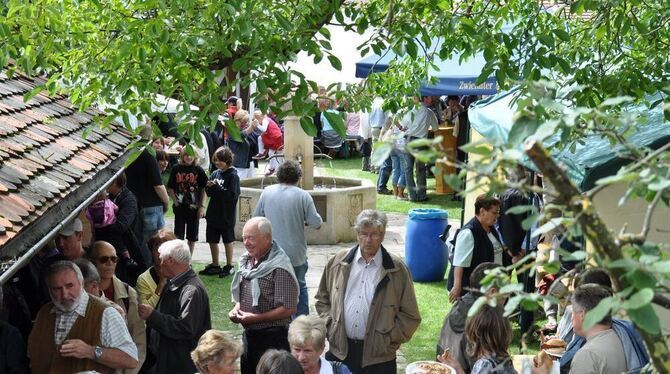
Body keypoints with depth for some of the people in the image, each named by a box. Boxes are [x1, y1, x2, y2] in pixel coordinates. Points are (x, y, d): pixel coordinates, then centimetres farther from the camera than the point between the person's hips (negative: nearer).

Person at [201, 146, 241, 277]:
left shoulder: (233, 176, -12)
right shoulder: (215, 173, 5)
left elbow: (232, 195, -20)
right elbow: (209, 193, 10)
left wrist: (217, 188, -23)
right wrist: (209, 187, -12)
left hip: (226, 215, -6)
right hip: (213, 213, 6)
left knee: (227, 241, 8)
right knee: (212, 240, 14)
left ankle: (229, 266, 21)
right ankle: (215, 265, 28)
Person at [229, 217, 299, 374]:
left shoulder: (279, 268, -19)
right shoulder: (248, 261, 6)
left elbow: (288, 309, -21)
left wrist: (256, 318, -21)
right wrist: (237, 308, 0)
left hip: (272, 337, -8)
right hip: (249, 334, 8)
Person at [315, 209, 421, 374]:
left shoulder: (397, 269, -3)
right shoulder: (338, 263, 4)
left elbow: (410, 316, 0)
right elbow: (323, 300, 15)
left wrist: (388, 340, -5)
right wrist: (330, 327, 3)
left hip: (378, 356, -2)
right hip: (340, 350, 2)